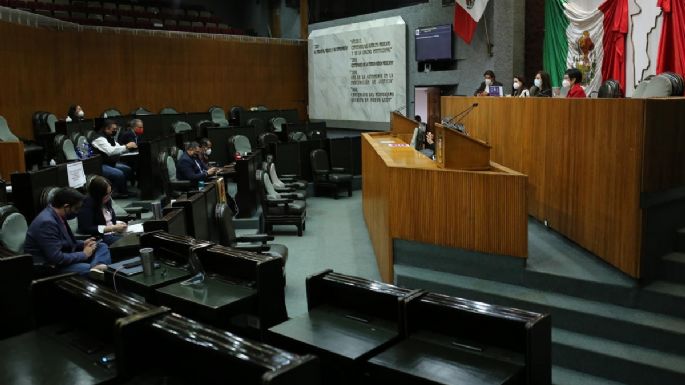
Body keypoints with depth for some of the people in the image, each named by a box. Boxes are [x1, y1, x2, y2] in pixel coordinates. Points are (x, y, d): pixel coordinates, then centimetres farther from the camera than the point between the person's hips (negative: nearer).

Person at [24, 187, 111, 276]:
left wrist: (82, 244, 4)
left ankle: (97, 267, -22)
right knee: (88, 270, -31)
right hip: (49, 266, -10)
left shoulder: (57, 215, 3)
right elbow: (56, 258, -27)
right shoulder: (47, 222, -25)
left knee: (102, 247, 2)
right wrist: (84, 254, -15)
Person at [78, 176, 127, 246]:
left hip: (113, 233, 8)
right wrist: (113, 228, -21)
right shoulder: (87, 204, -13)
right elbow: (86, 229, -21)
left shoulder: (107, 200, 8)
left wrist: (119, 224, -1)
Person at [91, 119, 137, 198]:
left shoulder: (110, 137, 11)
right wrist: (126, 147, -34)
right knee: (119, 174, -27)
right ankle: (121, 193, -5)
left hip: (109, 163, 10)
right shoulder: (100, 139, -18)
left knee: (128, 170, 0)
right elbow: (110, 151, -35)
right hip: (99, 166, -10)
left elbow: (118, 150, 15)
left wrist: (128, 147, -3)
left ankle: (118, 190, 3)